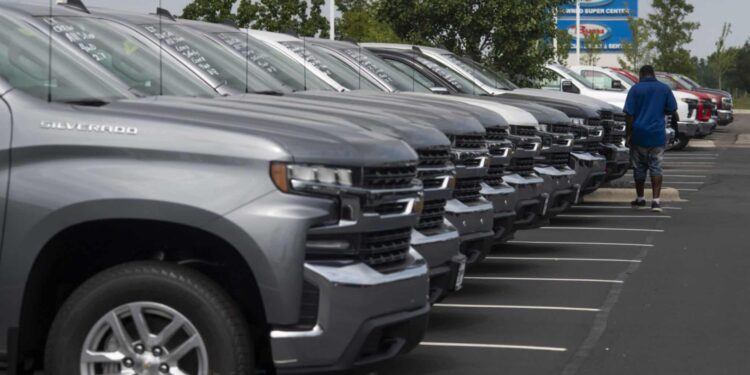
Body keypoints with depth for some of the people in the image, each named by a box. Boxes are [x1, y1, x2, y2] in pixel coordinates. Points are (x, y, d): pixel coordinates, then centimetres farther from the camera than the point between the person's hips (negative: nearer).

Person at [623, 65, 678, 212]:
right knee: (656, 167, 1)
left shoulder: (635, 89, -2)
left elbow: (629, 114, -7)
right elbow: (672, 111, 5)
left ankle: (640, 199, 21)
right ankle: (656, 200, -11)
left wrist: (629, 134, -2)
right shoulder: (665, 89, 3)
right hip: (658, 134, 1)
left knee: (639, 168, 11)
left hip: (639, 134, -1)